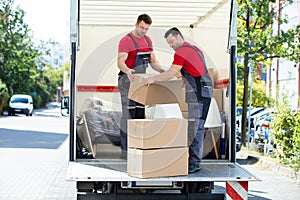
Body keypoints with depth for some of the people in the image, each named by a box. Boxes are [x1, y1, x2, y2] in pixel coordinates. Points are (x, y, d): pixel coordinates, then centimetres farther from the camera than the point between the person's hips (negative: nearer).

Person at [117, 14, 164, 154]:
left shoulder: (147, 40, 10)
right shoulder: (126, 40, -14)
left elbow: (153, 61, 12)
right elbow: (120, 62, -25)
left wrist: (163, 72, -7)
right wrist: (127, 71, -47)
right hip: (127, 81, -7)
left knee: (140, 113, 8)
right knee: (128, 113, -8)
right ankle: (125, 146, -3)